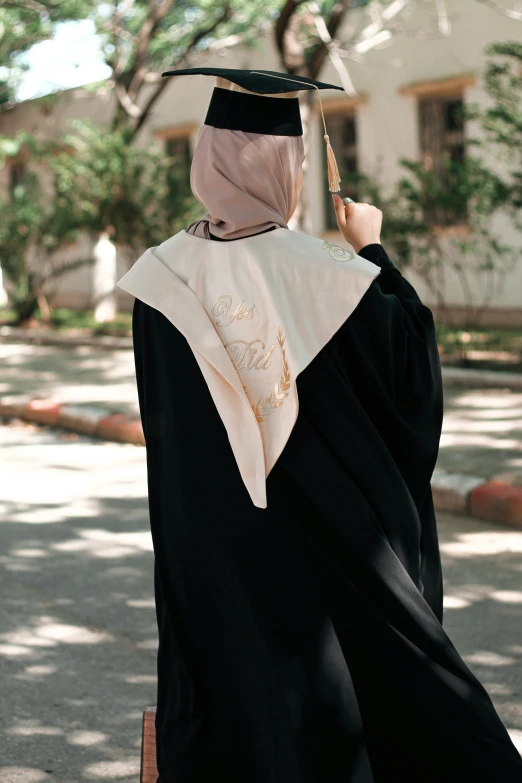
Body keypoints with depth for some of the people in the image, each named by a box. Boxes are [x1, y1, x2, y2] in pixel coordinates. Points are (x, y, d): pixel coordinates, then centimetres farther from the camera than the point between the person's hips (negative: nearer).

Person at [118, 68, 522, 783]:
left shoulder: (162, 279, -7)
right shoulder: (321, 275, -15)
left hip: (205, 546, 3)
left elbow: (161, 422, 5)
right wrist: (372, 249, 9)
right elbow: (410, 360, 0)